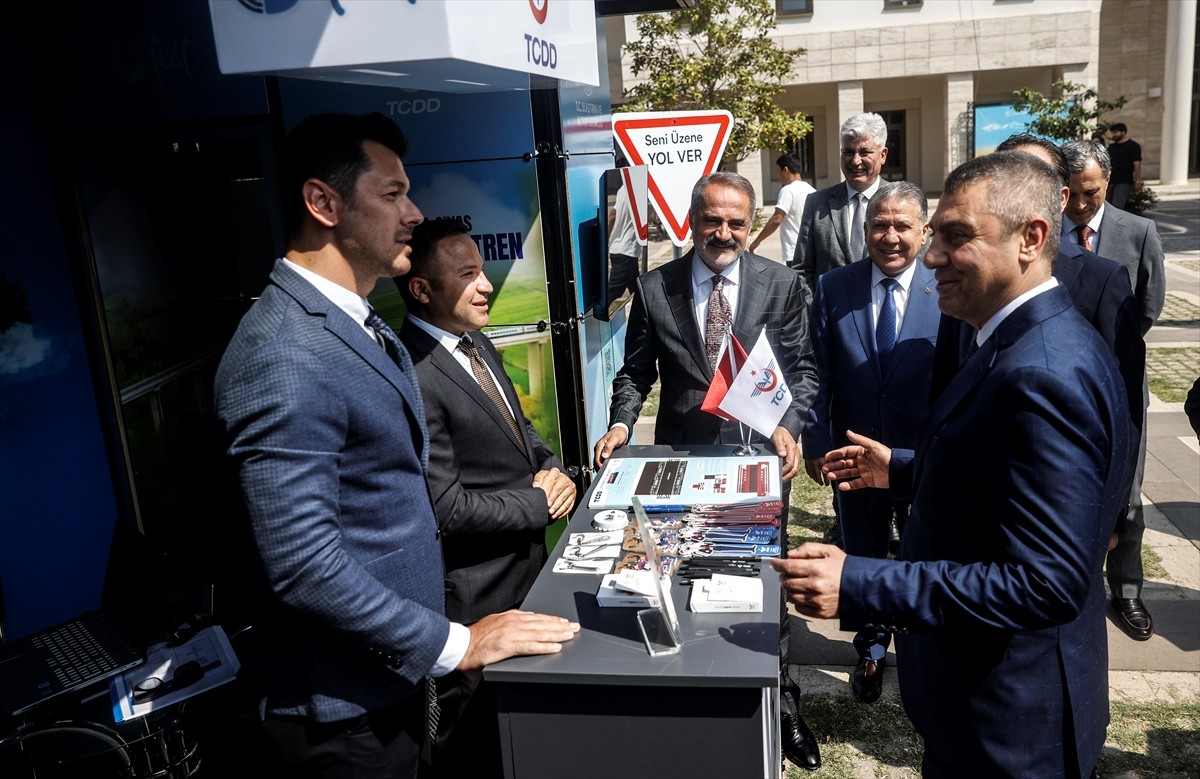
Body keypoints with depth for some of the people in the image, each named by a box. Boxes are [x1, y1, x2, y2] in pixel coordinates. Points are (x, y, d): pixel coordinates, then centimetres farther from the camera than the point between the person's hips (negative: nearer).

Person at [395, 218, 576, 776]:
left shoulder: (477, 344, 5)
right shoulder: (412, 378, -25)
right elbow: (449, 510, -25)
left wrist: (552, 468, -4)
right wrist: (540, 503, -14)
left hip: (528, 562, 9)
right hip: (478, 592, -9)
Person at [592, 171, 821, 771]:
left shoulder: (780, 284, -2)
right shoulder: (653, 289, -3)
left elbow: (801, 367, 1)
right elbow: (635, 373, 3)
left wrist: (789, 424, -14)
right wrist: (621, 423, -13)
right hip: (681, 459, 0)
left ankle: (779, 697, 33)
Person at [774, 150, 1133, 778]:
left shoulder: (1041, 374, -30)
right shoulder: (1035, 341, 2)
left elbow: (1046, 582, -32)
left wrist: (859, 586, -34)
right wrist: (902, 469, 13)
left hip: (1005, 720, -9)